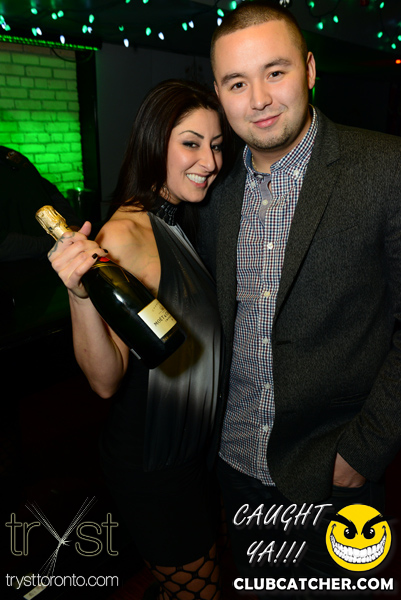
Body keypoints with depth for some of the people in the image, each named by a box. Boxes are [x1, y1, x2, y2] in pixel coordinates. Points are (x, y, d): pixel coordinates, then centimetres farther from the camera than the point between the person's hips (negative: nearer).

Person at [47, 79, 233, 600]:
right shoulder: (124, 233, -24)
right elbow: (106, 380, -27)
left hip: (196, 444, 9)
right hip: (153, 463, -8)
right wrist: (79, 293, -40)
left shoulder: (185, 224, 4)